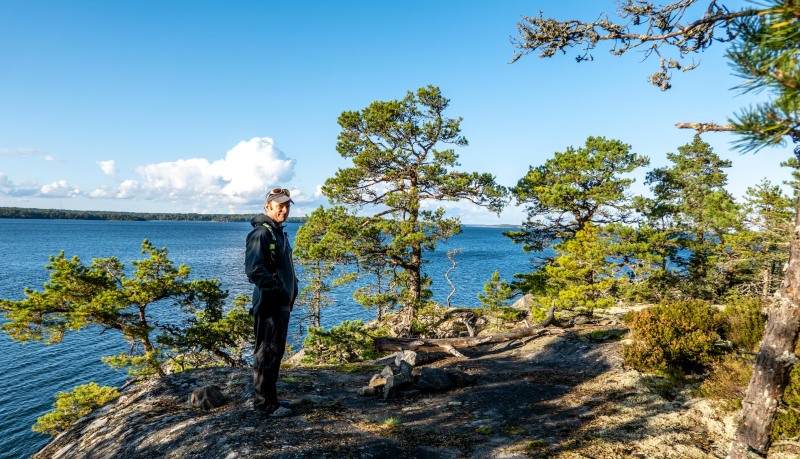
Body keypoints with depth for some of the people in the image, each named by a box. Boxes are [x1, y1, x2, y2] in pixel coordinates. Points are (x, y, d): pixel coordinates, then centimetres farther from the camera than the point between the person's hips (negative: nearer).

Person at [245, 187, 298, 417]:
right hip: (269, 303, -10)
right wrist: (280, 290, -20)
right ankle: (266, 403, 7)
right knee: (267, 353, -3)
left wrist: (291, 290, 12)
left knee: (276, 351, 17)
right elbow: (255, 270, -24)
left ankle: (265, 398, 29)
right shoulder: (261, 233, -13)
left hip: (282, 303, 10)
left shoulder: (279, 233, 18)